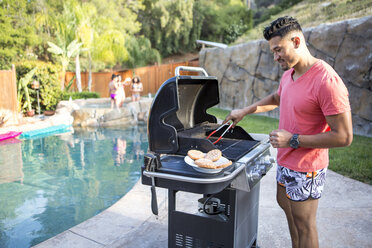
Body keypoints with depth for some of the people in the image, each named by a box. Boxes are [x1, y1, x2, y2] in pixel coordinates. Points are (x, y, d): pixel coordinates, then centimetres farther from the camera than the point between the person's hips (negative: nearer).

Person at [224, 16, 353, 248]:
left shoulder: (327, 81, -26)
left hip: (305, 170, -9)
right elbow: (276, 98, 25)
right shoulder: (288, 75, 3)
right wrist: (244, 111, 19)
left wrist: (293, 140, -25)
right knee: (286, 205, 24)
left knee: (303, 224, 7)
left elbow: (344, 137, -26)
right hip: (285, 161, 9)